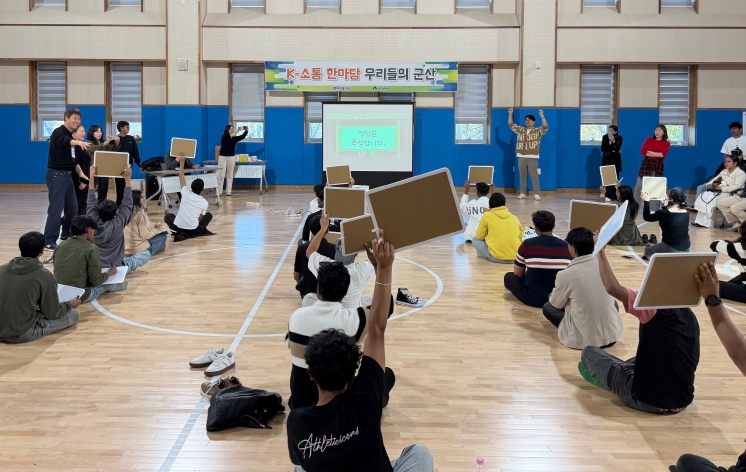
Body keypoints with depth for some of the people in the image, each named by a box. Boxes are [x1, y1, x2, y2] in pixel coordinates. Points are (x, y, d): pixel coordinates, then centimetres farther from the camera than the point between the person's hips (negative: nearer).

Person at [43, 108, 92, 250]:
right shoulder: (58, 133, -11)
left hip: (66, 175, 9)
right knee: (56, 208, -12)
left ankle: (66, 235, 29)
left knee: (72, 207, 13)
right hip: (56, 175, -9)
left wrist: (80, 173, 5)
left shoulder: (71, 137, 16)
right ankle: (49, 242, -9)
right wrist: (79, 142, -56)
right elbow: (66, 141, -36)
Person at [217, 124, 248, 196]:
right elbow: (230, 136, -24)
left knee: (230, 175, 5)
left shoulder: (234, 138, 4)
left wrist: (246, 130, -24)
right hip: (222, 157, -3)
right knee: (221, 175, -5)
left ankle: (228, 191, 9)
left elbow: (242, 136, -7)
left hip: (231, 157, 3)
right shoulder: (224, 137, -5)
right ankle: (218, 191, -1)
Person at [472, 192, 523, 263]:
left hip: (496, 257, -3)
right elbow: (520, 236, 21)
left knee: (475, 240, 18)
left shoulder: (487, 216, 2)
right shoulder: (514, 217, 10)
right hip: (515, 257, 3)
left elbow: (479, 236, 10)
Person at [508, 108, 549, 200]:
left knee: (534, 176, -3)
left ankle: (536, 194, -2)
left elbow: (545, 127, -15)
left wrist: (542, 116, -22)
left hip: (533, 157, -4)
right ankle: (522, 193, 15)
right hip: (521, 157, 4)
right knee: (522, 176, 8)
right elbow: (511, 124, 12)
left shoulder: (538, 131, 1)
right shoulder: (520, 130, 11)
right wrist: (510, 114, 2)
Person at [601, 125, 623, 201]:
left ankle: (613, 195, -1)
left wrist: (613, 141, -25)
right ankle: (608, 195, -4)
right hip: (607, 159, 1)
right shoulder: (605, 137, 4)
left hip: (615, 160, -1)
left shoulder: (619, 138, -2)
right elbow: (602, 149, -3)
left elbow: (617, 148, -14)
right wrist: (612, 151, -10)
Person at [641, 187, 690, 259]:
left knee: (648, 250, 22)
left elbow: (647, 217, 1)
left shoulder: (664, 213, -15)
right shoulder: (686, 213, 0)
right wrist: (667, 205, 25)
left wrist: (646, 201, 5)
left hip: (670, 249, -5)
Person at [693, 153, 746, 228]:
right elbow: (715, 179, 22)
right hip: (718, 191, 8)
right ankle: (700, 221, -22)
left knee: (710, 199, -30)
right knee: (702, 197, -17)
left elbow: (737, 186, -17)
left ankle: (706, 223, -26)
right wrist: (709, 184, -3)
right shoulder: (724, 171, 22)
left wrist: (721, 188, -25)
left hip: (729, 194, -8)